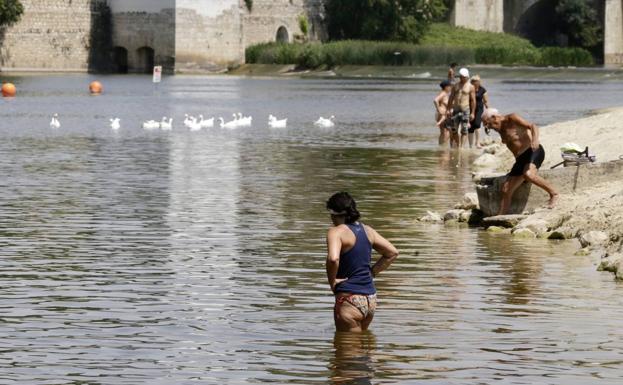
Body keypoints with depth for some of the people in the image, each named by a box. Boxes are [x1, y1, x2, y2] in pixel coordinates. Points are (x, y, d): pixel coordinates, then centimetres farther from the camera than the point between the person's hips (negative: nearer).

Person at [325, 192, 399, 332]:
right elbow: (392, 253, 18)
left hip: (350, 300, -7)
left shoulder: (337, 232, -12)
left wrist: (332, 281, -14)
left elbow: (333, 259, -30)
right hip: (370, 299, 7)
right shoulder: (367, 230, 11)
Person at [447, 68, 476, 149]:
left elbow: (473, 100, -2)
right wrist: (449, 110, 8)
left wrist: (472, 113, -7)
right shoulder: (456, 86, 11)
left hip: (465, 110, -4)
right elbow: (451, 98, 13)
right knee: (454, 130, 6)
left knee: (464, 130, -7)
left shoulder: (470, 87, 0)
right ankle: (457, 145, 19)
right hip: (455, 109, 4)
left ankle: (461, 146, -7)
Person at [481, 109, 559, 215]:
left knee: (528, 174, -37)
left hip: (533, 151, -9)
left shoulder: (512, 119, -5)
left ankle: (553, 194, -23)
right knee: (506, 190, 1)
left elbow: (533, 127, -16)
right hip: (520, 159, 9)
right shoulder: (501, 130, 18)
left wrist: (535, 140, -34)